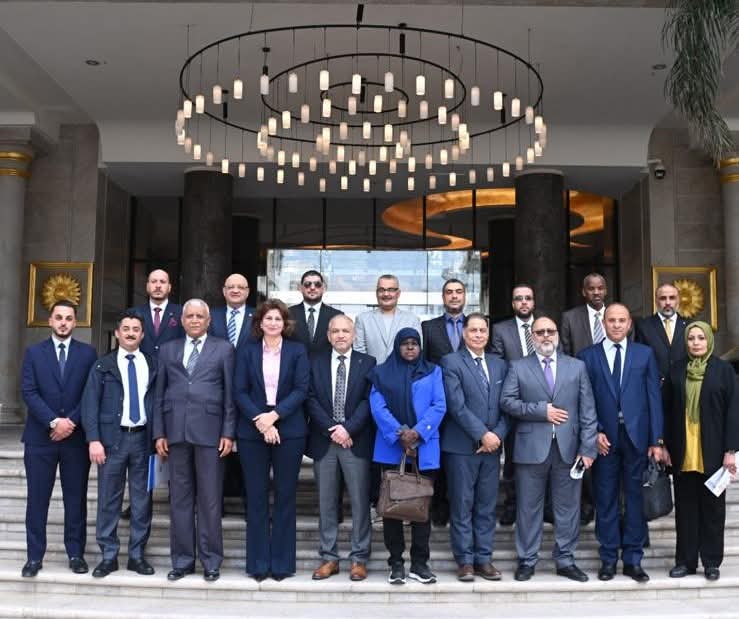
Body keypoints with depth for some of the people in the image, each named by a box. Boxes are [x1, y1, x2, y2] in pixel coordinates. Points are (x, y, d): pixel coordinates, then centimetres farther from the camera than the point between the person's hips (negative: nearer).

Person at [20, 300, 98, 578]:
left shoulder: (88, 353, 5)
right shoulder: (34, 352, 6)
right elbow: (28, 392, -3)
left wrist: (71, 422, -11)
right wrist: (54, 421, -13)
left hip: (76, 437, 0)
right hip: (40, 437, 0)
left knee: (76, 498, 6)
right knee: (37, 499, 4)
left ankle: (76, 554, 15)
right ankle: (34, 556, 12)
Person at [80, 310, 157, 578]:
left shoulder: (152, 365, 9)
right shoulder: (103, 365, 5)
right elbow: (90, 404, -1)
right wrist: (94, 439, -10)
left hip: (143, 437, 1)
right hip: (113, 438, -1)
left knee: (142, 500, 5)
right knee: (109, 500, 3)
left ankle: (137, 555, 15)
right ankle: (108, 556, 13)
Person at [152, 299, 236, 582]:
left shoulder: (223, 349, 7)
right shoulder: (168, 350, 14)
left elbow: (230, 393, 3)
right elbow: (159, 394, 11)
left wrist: (228, 433, -4)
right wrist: (159, 432, 4)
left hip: (209, 431, -2)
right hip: (176, 432, 3)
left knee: (210, 500, 1)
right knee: (179, 499, 7)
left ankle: (211, 561, 11)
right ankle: (182, 560, 17)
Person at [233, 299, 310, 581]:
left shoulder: (297, 351, 5)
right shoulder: (247, 352, 7)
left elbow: (301, 389, -4)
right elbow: (239, 391, 1)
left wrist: (274, 415, -14)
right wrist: (259, 420, -12)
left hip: (289, 431, -1)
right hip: (252, 431, 1)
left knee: (285, 497, 3)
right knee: (256, 498, 3)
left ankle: (282, 563, 12)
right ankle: (258, 563, 12)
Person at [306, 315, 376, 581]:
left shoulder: (367, 363, 5)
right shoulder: (316, 363, 9)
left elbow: (368, 400, -3)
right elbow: (311, 399, 1)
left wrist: (348, 428, -14)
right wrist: (331, 429, -10)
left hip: (356, 441, -2)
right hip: (324, 441, 2)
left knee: (360, 501, 1)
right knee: (326, 502, 7)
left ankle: (359, 558, 10)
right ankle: (329, 557, 15)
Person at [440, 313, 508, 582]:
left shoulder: (499, 365, 13)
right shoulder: (451, 362, -3)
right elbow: (457, 405, -12)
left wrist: (497, 435, -6)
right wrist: (483, 434, -14)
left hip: (492, 446, 5)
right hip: (461, 446, -4)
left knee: (487, 506, 8)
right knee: (462, 506, 2)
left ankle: (484, 559, 17)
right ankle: (465, 561, 11)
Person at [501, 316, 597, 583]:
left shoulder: (577, 367, 9)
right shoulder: (518, 367, 6)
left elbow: (588, 410, 4)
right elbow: (507, 401, -4)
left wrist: (587, 448, -3)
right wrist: (541, 411, -12)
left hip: (568, 448, 2)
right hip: (531, 448, -1)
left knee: (568, 507, 8)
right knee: (529, 507, 5)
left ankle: (565, 560, 20)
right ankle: (527, 561, 16)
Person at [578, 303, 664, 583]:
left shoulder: (644, 354, 7)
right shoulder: (587, 356, 5)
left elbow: (654, 397, 4)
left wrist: (656, 440, -1)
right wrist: (594, 432, -9)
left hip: (637, 437, 1)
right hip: (604, 438, 0)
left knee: (635, 497, 5)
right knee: (606, 500, 5)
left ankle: (633, 559, 16)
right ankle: (608, 558, 16)